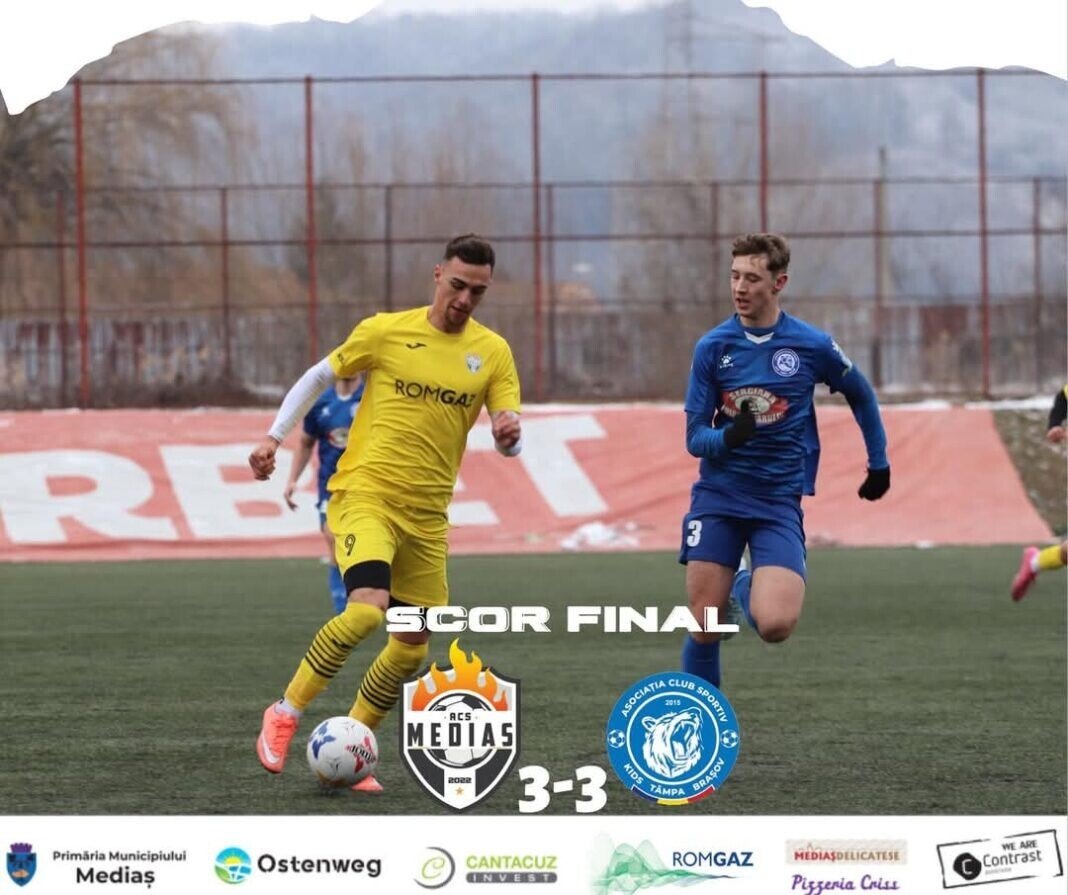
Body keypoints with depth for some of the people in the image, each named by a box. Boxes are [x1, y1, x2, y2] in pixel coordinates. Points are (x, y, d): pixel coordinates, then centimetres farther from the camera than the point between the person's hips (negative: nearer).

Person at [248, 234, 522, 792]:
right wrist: (274, 436, 4)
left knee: (412, 647, 5)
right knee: (366, 608, -27)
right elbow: (319, 376, 10)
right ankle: (285, 714, -11)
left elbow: (510, 446, 1)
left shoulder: (492, 353, 4)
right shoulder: (386, 332, -3)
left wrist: (509, 434, -22)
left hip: (427, 515, 5)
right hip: (365, 494, -5)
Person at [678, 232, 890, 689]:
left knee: (774, 625, -19)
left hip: (779, 501, -1)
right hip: (717, 497, 1)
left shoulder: (813, 346, -4)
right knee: (703, 626, -4)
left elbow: (861, 397, 16)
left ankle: (745, 591, 18)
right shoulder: (712, 347, -2)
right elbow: (695, 437, -1)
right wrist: (727, 437, -22)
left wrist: (879, 462, 21)